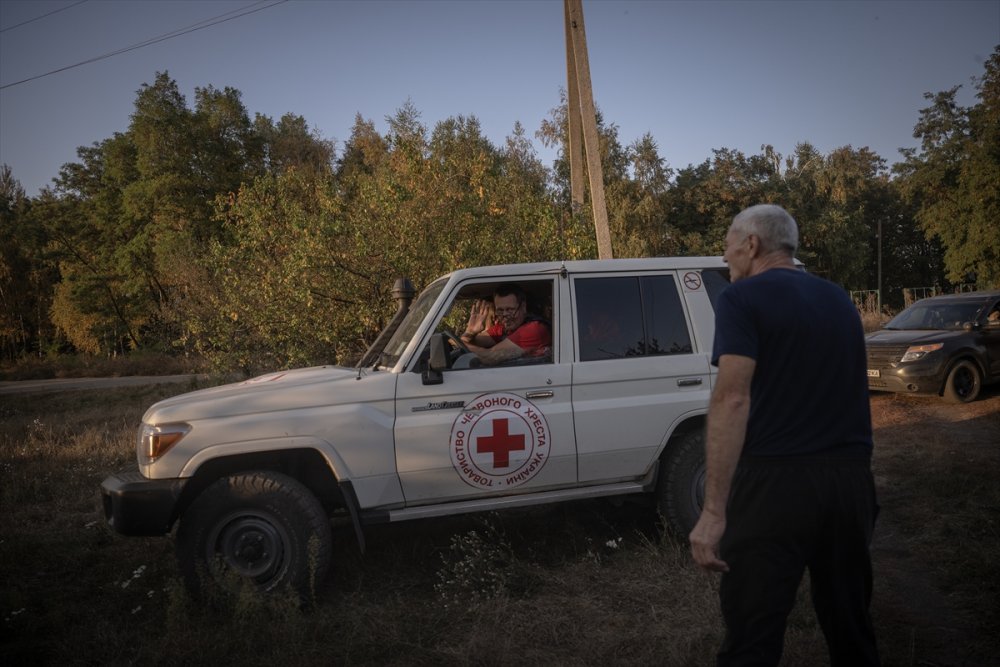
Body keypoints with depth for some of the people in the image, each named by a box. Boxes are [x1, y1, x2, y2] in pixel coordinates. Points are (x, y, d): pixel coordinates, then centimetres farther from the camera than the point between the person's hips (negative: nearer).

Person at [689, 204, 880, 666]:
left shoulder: (743, 299, -6)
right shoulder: (838, 300, 16)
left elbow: (733, 398, -18)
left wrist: (713, 510, -20)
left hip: (777, 479, -7)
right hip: (850, 477, 7)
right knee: (848, 622, 20)